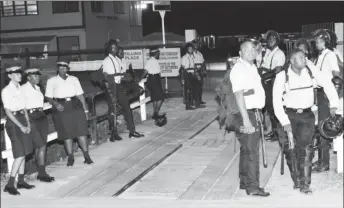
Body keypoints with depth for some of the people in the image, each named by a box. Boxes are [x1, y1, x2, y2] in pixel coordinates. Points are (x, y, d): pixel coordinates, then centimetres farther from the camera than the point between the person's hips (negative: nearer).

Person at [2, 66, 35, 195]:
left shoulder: (20, 88, 9)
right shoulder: (6, 91, -11)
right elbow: (8, 111, -13)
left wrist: (27, 122, 5)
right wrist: (20, 126, -15)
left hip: (23, 119, 7)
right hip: (13, 122, -7)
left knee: (23, 153, 10)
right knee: (20, 154, -10)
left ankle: (21, 181, 19)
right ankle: (9, 185, -4)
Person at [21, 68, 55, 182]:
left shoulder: (37, 88, 16)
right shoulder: (23, 89, -8)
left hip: (42, 116, 8)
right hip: (31, 117, -7)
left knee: (43, 146, 6)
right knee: (41, 146, -9)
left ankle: (42, 172, 13)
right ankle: (42, 173, 1)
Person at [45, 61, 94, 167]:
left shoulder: (74, 79, 12)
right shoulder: (51, 81, 6)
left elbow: (80, 95, 10)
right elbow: (49, 97, 2)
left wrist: (85, 109, 6)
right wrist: (55, 104, -18)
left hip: (75, 106, 1)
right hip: (61, 108, -1)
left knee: (81, 131, -5)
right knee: (67, 133, 1)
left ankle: (86, 156, 1)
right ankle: (70, 157, 13)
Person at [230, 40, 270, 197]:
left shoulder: (252, 67, 15)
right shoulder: (239, 69, -15)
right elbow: (239, 95, -22)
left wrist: (258, 113, 18)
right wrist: (246, 119, -26)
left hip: (254, 113, 9)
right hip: (246, 113, -9)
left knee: (247, 149, 15)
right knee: (251, 150, -6)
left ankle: (244, 182, 25)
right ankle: (252, 186, 0)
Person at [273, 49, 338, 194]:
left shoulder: (311, 71, -5)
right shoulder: (282, 77, -11)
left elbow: (327, 85, 7)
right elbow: (277, 102, -10)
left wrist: (334, 104, 3)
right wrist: (285, 122, -15)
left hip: (307, 115, 1)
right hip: (289, 115, -1)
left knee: (305, 148, -10)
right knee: (291, 149, -1)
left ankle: (305, 183, 1)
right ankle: (297, 180, 20)